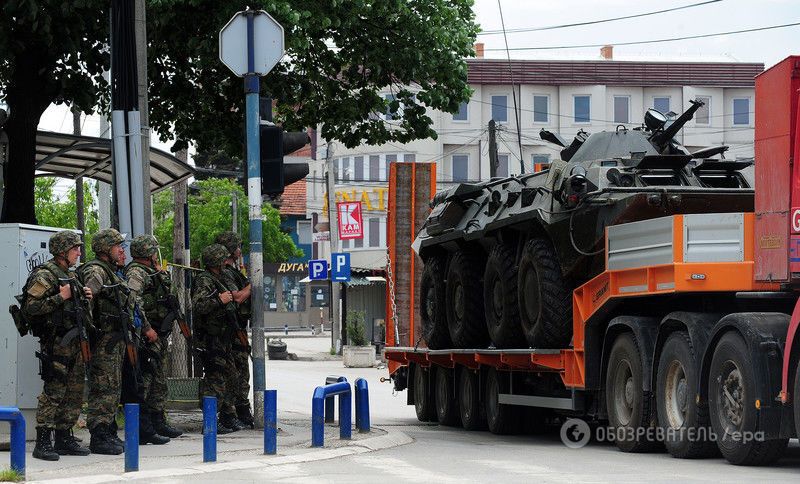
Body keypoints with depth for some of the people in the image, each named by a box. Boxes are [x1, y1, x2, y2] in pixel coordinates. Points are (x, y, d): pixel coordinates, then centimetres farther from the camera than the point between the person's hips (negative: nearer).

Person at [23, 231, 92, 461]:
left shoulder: (71, 275, 19)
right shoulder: (44, 275, -9)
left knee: (74, 392, 10)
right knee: (53, 392, -12)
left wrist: (84, 298, 9)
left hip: (75, 342, 9)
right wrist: (61, 297, -18)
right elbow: (31, 307, -18)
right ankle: (42, 443, -11)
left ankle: (64, 438, 17)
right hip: (56, 342, -9)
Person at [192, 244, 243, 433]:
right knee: (215, 381, -10)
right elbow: (198, 305, -28)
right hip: (210, 340, -10)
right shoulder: (204, 281, -14)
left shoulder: (221, 280, 17)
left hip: (223, 338, 10)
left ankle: (229, 417, 26)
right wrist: (219, 300, -26)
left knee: (228, 376, 16)